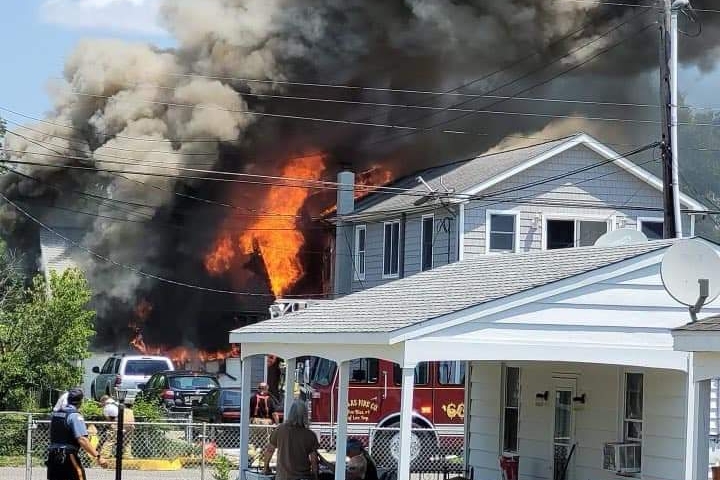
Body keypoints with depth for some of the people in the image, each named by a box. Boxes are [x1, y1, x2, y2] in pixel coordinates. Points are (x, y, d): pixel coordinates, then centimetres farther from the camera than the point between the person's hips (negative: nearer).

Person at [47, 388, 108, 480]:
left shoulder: (55, 415, 11)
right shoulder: (75, 416, -12)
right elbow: (82, 440, -23)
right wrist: (97, 456, -26)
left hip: (53, 457, 7)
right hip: (69, 458, -7)